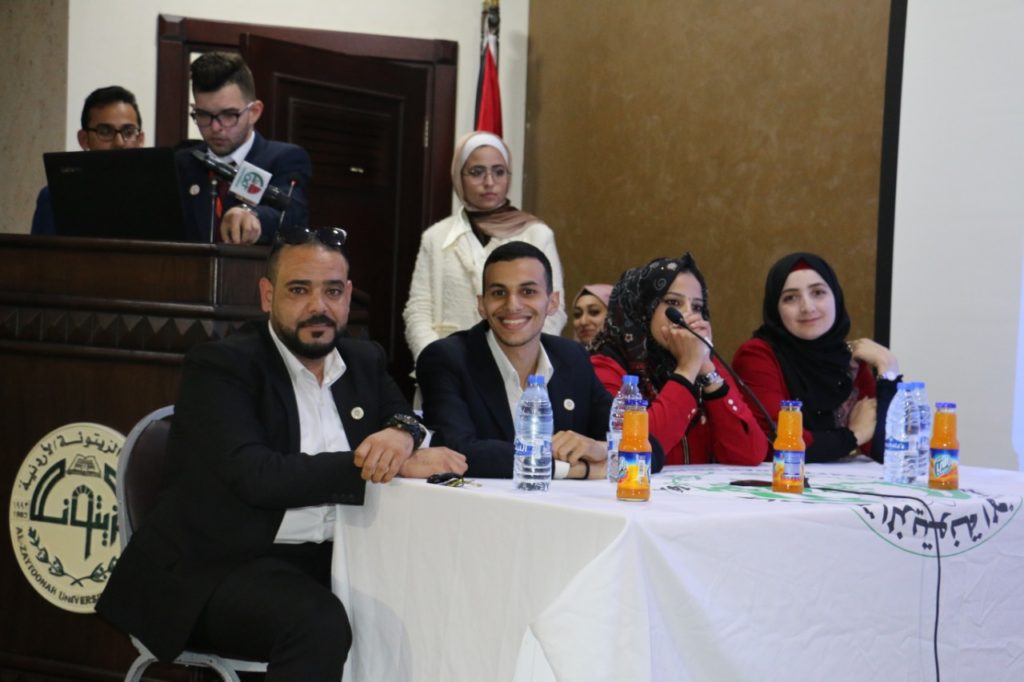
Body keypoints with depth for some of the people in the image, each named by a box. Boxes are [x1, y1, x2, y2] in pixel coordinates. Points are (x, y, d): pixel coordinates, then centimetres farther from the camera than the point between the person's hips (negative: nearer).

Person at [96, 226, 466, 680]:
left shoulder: (364, 362, 12)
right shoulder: (219, 366, -8)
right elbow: (255, 477, -20)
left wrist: (401, 433, -10)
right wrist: (397, 466, -20)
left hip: (327, 560, 6)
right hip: (223, 565, -6)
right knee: (319, 623, -34)